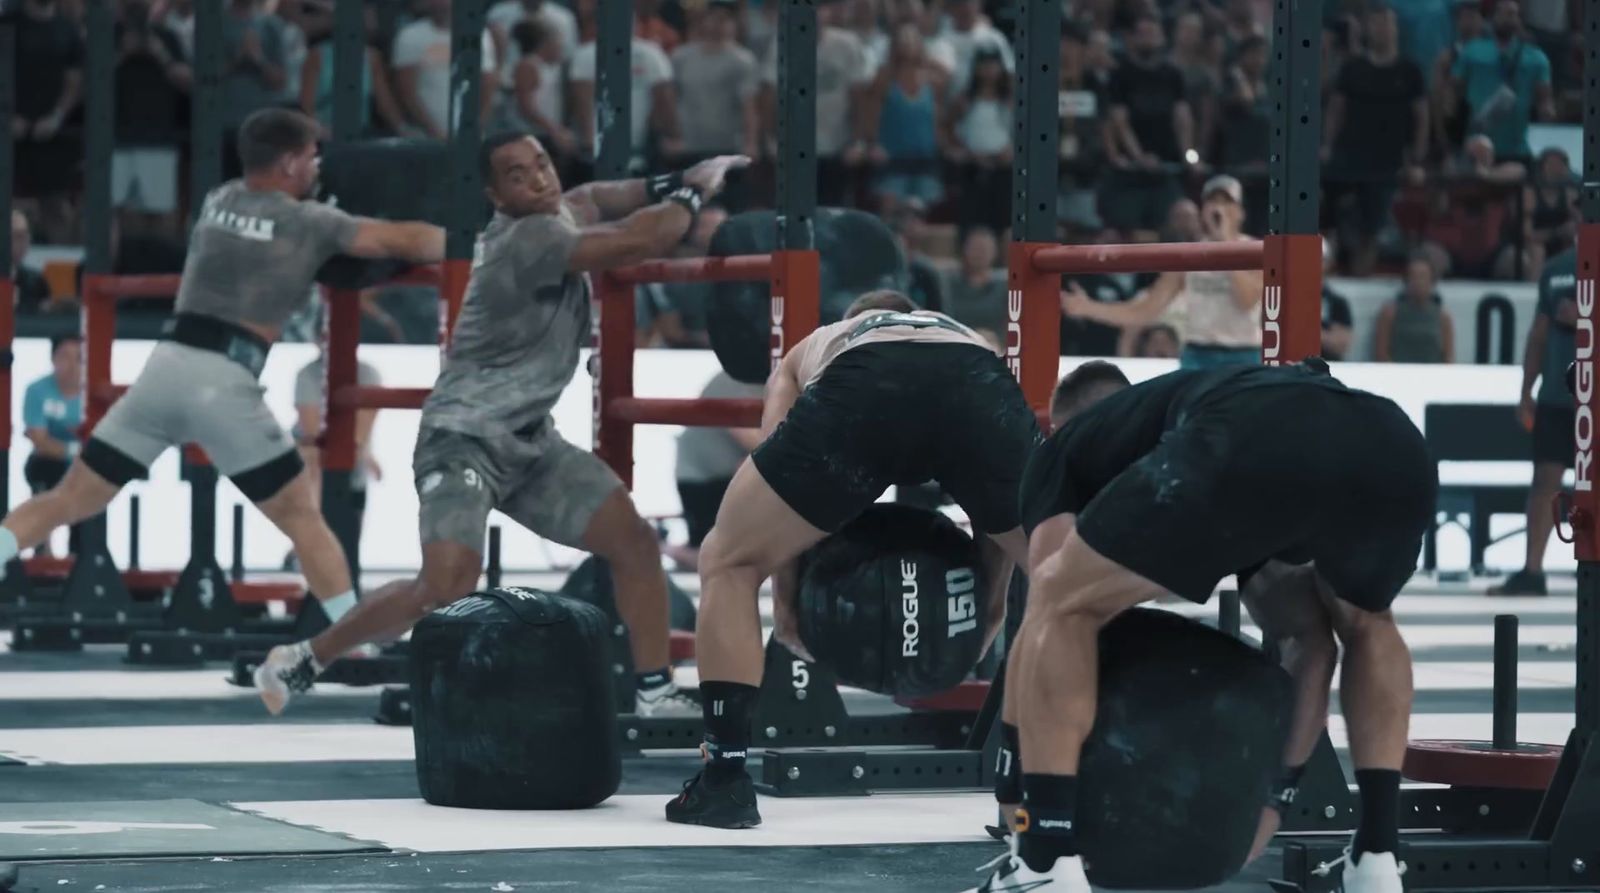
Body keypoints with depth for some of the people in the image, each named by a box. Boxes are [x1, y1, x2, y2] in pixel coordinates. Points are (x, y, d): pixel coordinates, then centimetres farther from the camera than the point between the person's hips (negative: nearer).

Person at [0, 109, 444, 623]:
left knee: (69, 501, 7)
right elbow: (404, 242, 8)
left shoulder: (218, 201, 20)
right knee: (302, 519, 6)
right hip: (224, 382, -4)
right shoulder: (309, 222, 6)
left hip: (167, 366, 4)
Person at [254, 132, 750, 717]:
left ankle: (656, 696, 10)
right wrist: (695, 192, -13)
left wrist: (669, 186, 12)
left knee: (635, 543, 2)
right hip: (466, 438, -9)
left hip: (530, 441, 9)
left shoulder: (556, 215, 6)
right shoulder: (527, 239, -22)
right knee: (447, 588, -25)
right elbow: (635, 243, -30)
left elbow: (591, 200, 30)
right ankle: (302, 661, -8)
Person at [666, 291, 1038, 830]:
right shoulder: (969, 338, 46)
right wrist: (988, 610, 48)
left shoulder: (816, 346, 44)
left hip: (861, 386, -1)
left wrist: (787, 603, 40)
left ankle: (725, 780, 11)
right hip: (977, 384, 1)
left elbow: (782, 481, 31)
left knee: (728, 563, 19)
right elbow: (1001, 482, 39)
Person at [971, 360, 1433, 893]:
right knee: (1366, 623, 39)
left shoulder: (1068, 449, 37)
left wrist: (1015, 793, 30)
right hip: (1396, 457, 5)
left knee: (1063, 607, 16)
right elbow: (1308, 637, 50)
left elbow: (1048, 610, 25)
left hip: (1252, 453, -5)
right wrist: (1278, 791, 55)